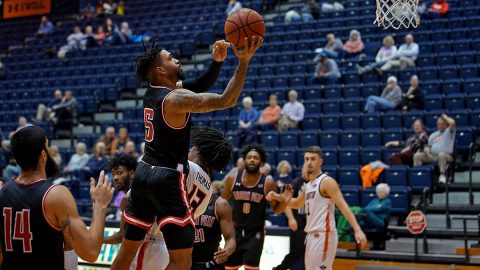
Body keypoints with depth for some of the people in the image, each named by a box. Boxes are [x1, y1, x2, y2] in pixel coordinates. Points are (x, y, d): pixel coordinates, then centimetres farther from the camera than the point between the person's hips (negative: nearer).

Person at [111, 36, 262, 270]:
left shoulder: (151, 94, 10)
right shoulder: (176, 98, -17)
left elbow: (199, 90, 21)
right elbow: (226, 101, -26)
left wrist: (218, 62, 12)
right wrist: (243, 61, -28)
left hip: (143, 172, 9)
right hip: (167, 178, -9)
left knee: (128, 248, 20)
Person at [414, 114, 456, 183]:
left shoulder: (449, 132, 9)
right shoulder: (433, 135, 26)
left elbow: (452, 123, -13)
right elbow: (429, 147, 24)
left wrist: (445, 117, 5)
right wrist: (426, 150, -1)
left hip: (446, 155, -5)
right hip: (432, 156, 5)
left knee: (441, 154, -42)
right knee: (417, 155, -15)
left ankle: (442, 175, -35)